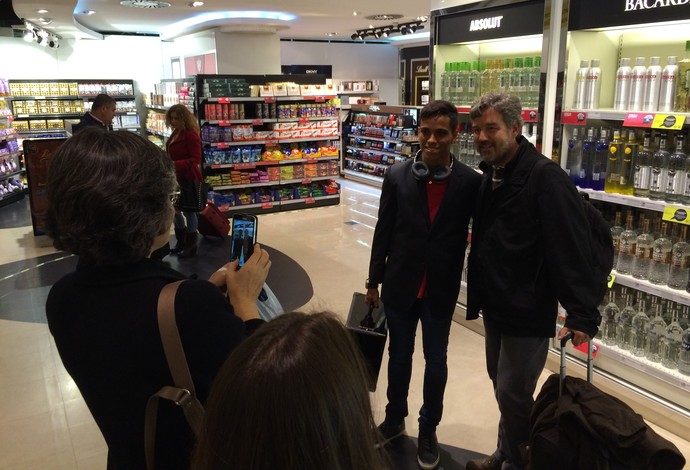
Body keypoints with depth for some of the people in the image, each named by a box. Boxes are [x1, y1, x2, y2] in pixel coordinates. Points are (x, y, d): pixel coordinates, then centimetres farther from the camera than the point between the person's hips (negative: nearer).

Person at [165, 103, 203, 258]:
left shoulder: (191, 135, -17)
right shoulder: (175, 134, 9)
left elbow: (196, 159, -22)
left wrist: (174, 164, -29)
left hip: (188, 178, -9)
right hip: (176, 177, 9)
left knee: (188, 211, 2)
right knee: (175, 209, 16)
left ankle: (191, 245, 15)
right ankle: (181, 242, 31)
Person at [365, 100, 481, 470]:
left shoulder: (470, 182, -10)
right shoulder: (397, 176, -6)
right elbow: (383, 231, -1)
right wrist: (373, 281, 3)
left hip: (441, 289, -1)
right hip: (399, 285, 1)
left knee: (436, 362, 13)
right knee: (399, 356, 18)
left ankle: (428, 429, 35)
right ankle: (394, 419, 40)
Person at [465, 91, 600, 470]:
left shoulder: (546, 180, -20)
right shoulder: (490, 174, 7)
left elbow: (572, 252, -23)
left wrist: (582, 315, -25)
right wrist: (481, 293, 15)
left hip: (528, 312, -8)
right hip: (494, 305, 8)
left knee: (513, 394, 2)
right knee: (502, 386, 21)